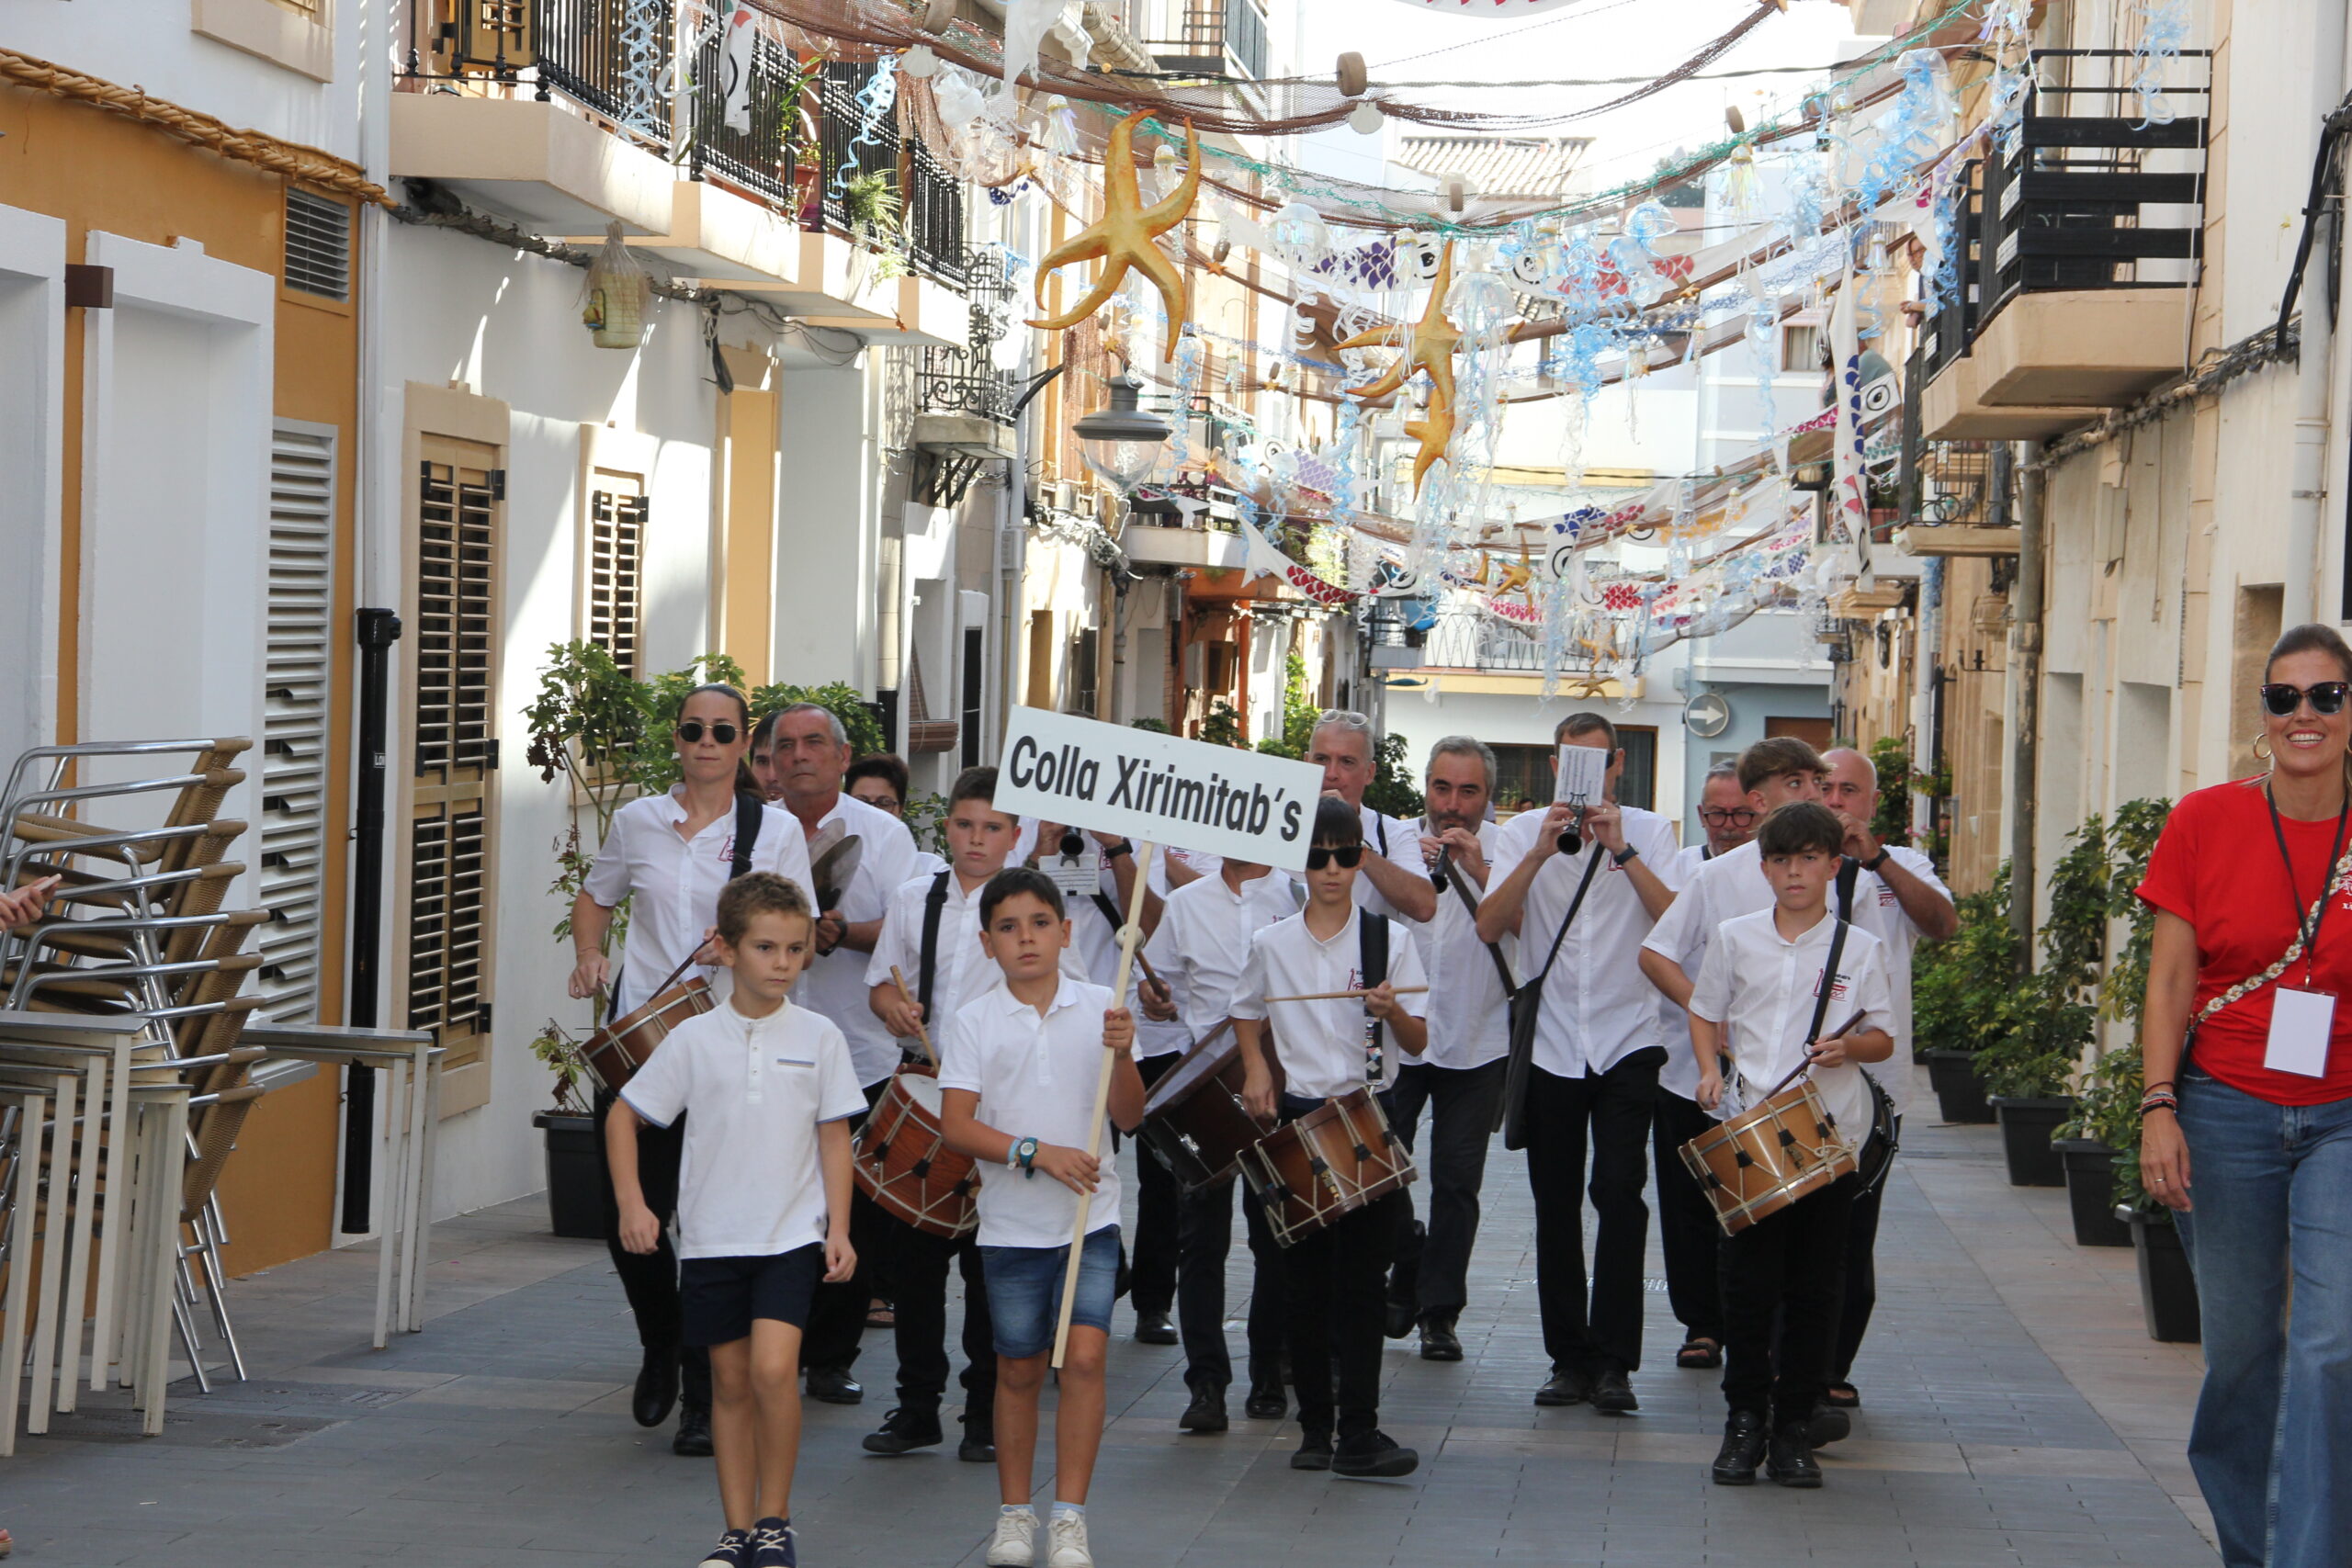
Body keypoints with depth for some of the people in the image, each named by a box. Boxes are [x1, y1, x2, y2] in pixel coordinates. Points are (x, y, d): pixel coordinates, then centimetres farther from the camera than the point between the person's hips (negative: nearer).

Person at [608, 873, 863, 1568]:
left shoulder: (819, 1037, -1)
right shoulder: (694, 1039, -2)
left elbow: (834, 1137, 4)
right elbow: (623, 1117, 7)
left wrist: (838, 1229, -1)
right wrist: (631, 1204, -1)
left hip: (791, 1234, -1)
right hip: (711, 1238, 2)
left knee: (773, 1368, -17)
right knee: (731, 1382, 8)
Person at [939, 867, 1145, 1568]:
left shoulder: (1098, 1008, 1)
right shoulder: (974, 1020, -2)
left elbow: (1129, 1117, -1)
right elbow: (956, 1125, -8)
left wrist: (1121, 1054, -19)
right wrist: (1038, 1153, -18)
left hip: (1091, 1217, 0)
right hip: (1012, 1221, 0)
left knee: (1085, 1354, -11)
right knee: (1019, 1369, 9)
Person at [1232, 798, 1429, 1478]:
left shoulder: (1389, 939, 0)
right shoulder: (1272, 944, 5)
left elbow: (1418, 1044, 0)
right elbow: (1249, 1015, 22)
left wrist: (1392, 1009, -20)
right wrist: (1256, 1069, 4)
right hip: (1297, 1117, 2)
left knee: (1361, 1280, -5)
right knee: (1307, 1280, 5)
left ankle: (1358, 1434, -4)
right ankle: (1315, 1425, 14)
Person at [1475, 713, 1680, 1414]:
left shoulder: (1649, 831, 5)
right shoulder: (1523, 831, 6)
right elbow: (1490, 925, -8)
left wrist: (1622, 850, -18)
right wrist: (1542, 852, -18)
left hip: (1627, 1044, -2)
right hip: (1551, 1045, 2)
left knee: (1620, 1195, -10)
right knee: (1556, 1205, 6)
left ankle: (1613, 1361, -7)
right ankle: (1568, 1357, 14)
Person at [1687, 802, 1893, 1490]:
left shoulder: (1859, 948, 4)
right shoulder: (1735, 937, 8)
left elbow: (1884, 1038, 7)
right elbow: (1705, 1012, 17)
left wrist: (1847, 1046, -14)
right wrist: (1711, 1071, 1)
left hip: (1830, 1136, 0)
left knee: (1813, 1286, 2)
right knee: (1749, 1283, -1)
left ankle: (1795, 1426, 9)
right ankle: (1745, 1419, 9)